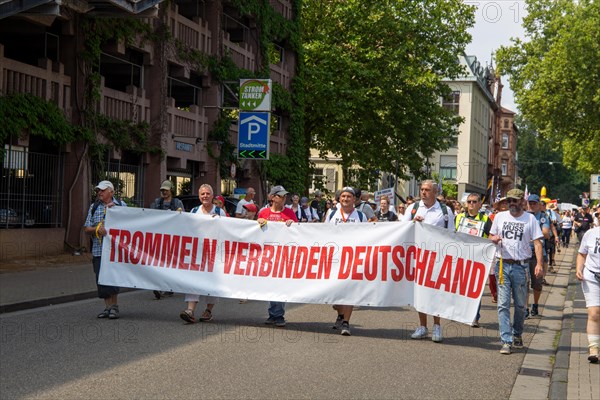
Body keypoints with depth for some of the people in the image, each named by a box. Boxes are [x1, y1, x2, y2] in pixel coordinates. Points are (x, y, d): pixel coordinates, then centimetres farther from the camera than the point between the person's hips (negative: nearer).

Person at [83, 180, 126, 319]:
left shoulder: (121, 205, 6)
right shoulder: (94, 207, 14)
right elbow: (86, 228, 12)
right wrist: (97, 229, -9)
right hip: (98, 249, 3)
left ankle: (114, 306, 6)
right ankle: (107, 306, 13)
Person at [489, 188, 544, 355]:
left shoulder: (530, 219, 2)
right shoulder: (500, 216, 9)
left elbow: (537, 242, -2)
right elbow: (491, 236, 18)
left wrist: (539, 264, -13)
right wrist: (493, 239, -7)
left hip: (521, 266, -1)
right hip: (503, 265, 1)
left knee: (520, 305, 9)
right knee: (503, 304, -5)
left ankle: (517, 335, 29)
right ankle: (506, 341, -5)